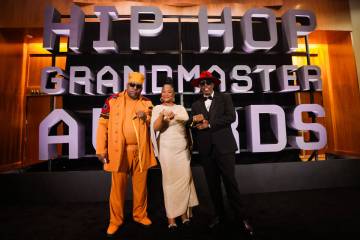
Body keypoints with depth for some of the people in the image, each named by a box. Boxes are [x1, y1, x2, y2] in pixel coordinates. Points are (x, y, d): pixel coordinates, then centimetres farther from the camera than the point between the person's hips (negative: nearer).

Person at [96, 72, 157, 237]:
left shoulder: (147, 103, 8)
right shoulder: (113, 100, 1)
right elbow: (103, 125, 0)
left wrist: (146, 118, -8)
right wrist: (101, 149, -6)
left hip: (141, 151, 2)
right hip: (119, 151, -2)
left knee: (140, 185, 13)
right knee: (118, 186, 10)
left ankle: (140, 215, 34)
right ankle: (116, 220, 30)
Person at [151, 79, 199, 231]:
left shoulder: (181, 108, 12)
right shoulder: (158, 108, 1)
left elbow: (186, 125, 14)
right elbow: (155, 128, -13)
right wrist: (162, 115, -27)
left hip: (183, 147, 4)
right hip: (167, 148, -3)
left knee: (185, 179, 2)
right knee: (170, 180, -1)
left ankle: (184, 213, 16)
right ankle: (171, 217, 10)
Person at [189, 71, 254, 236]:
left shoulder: (225, 98, 6)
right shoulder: (195, 105, 15)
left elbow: (231, 117, -9)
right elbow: (193, 127, 9)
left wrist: (209, 124, -12)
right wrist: (195, 121, -13)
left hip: (224, 146, -3)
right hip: (206, 149, 4)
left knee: (230, 182, -1)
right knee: (213, 185, 12)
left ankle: (241, 218, 15)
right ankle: (219, 215, 29)